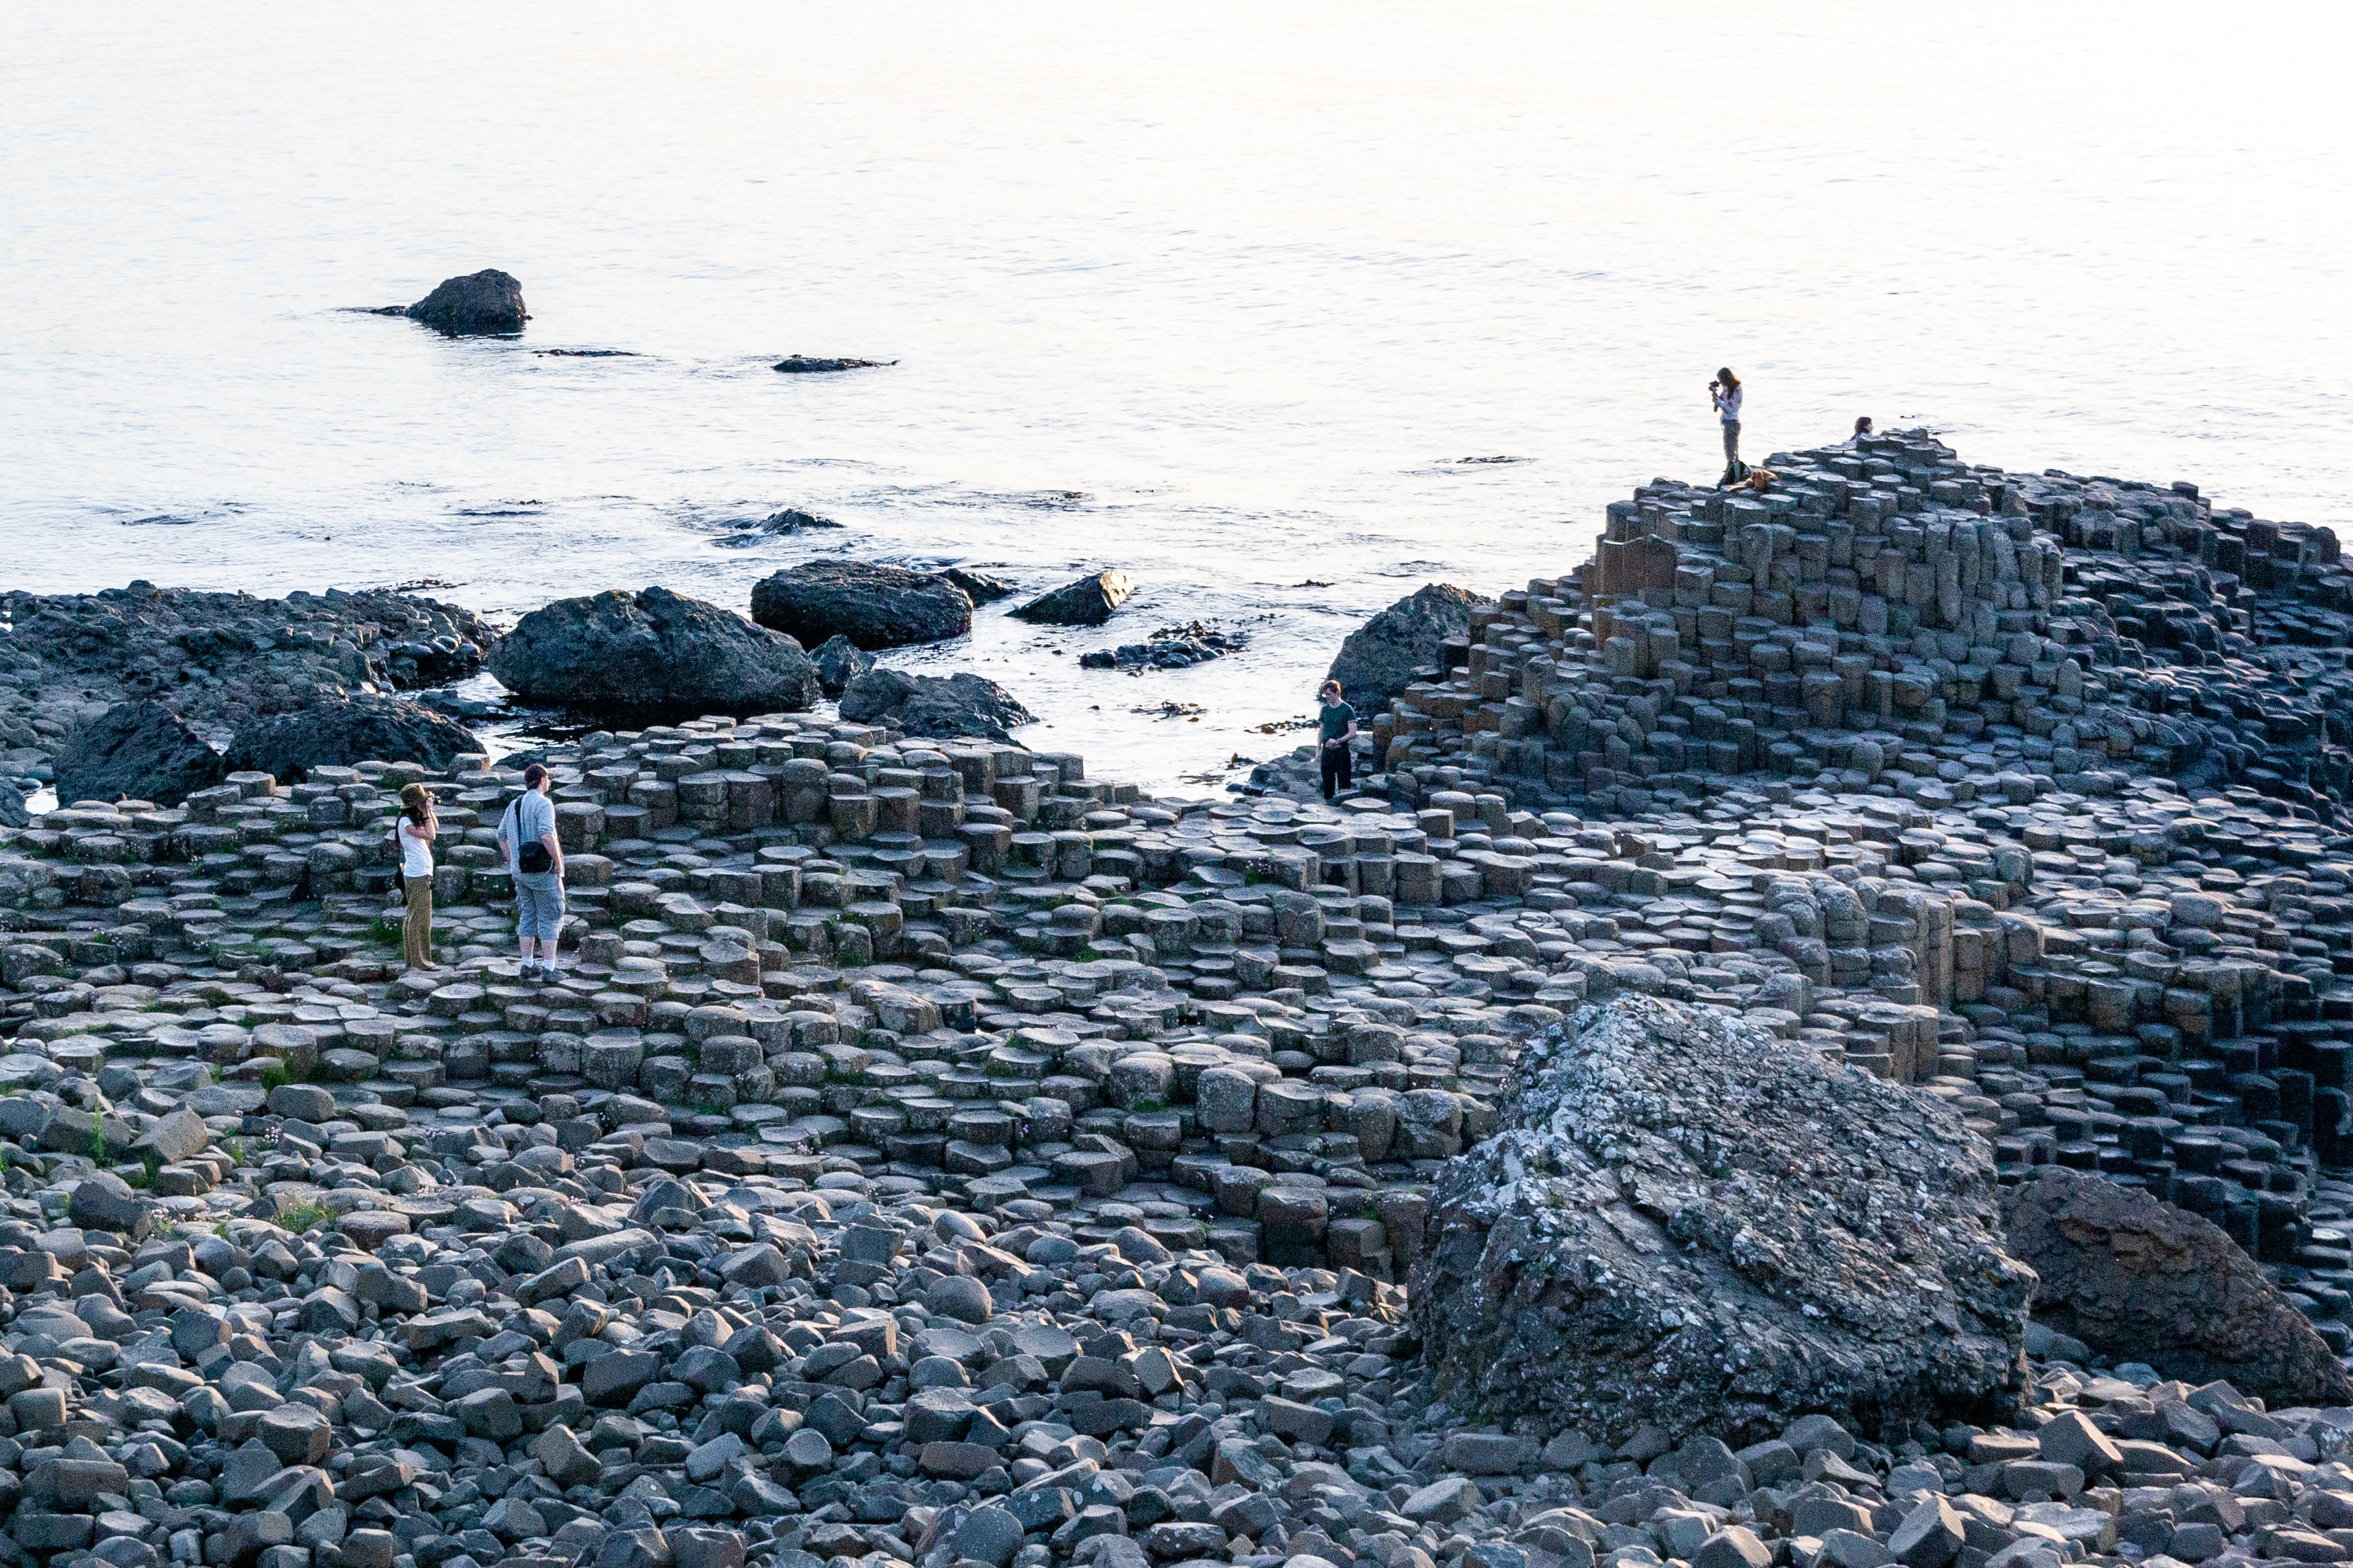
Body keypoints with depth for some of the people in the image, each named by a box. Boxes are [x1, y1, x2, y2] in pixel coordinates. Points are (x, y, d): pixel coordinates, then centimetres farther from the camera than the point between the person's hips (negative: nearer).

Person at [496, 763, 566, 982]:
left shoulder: (515, 805, 10)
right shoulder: (543, 804, -15)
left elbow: (502, 835, 16)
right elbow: (547, 835, -28)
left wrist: (512, 862, 20)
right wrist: (558, 863, -18)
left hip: (520, 871, 7)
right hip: (543, 871, -7)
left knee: (527, 916, 15)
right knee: (550, 918, 1)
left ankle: (528, 966, 17)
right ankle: (550, 968, 0)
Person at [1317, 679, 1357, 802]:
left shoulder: (1347, 710, -7)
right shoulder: (1325, 710, 9)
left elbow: (1352, 733, -11)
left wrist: (1337, 741, -22)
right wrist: (1318, 750, 11)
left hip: (1342, 750, -4)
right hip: (1327, 751, 4)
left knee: (1344, 783, -2)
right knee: (1327, 782, 6)